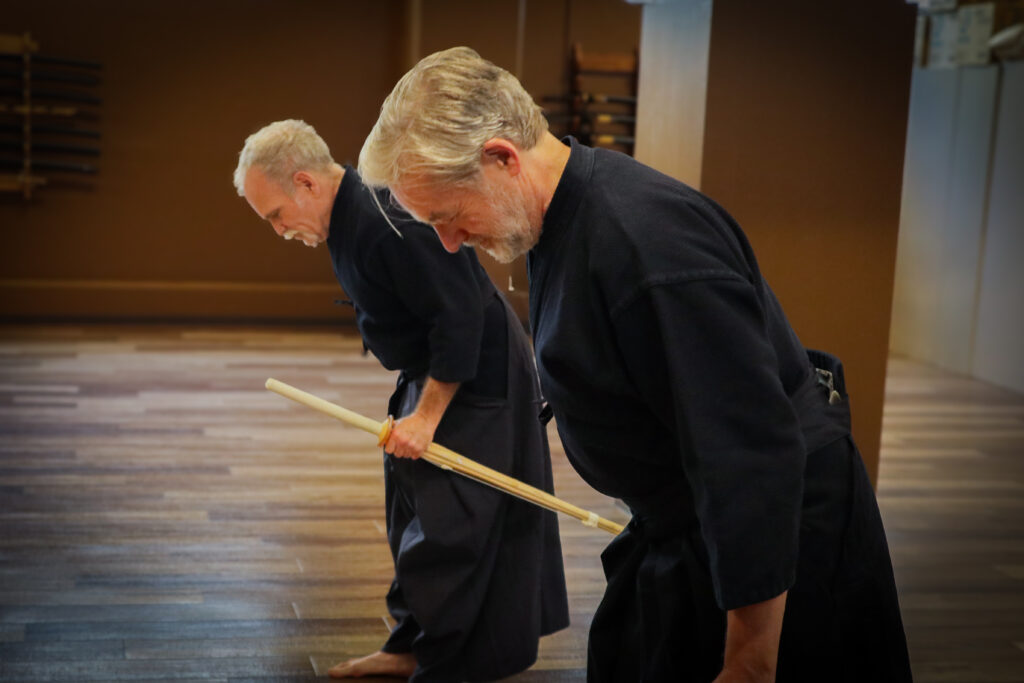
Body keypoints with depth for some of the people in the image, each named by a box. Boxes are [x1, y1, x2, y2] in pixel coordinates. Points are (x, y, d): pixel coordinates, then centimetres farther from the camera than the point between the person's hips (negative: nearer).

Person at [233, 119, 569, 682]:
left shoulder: (390, 221, -29)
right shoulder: (347, 214, 4)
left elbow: (459, 319, -29)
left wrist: (426, 416, -23)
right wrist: (416, 402, 18)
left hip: (475, 381, -10)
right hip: (431, 375, 10)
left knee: (445, 528, -6)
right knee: (410, 512, 15)